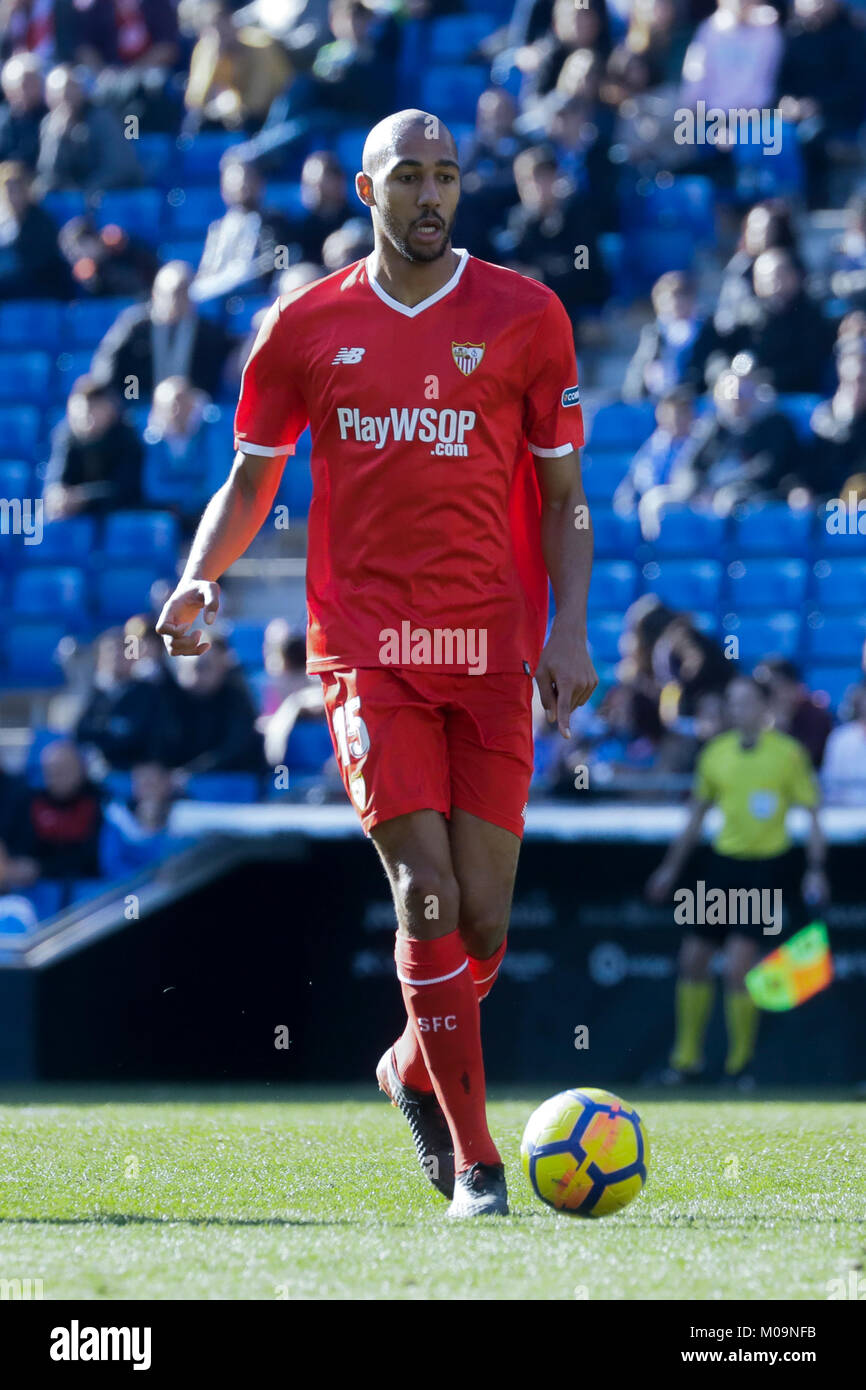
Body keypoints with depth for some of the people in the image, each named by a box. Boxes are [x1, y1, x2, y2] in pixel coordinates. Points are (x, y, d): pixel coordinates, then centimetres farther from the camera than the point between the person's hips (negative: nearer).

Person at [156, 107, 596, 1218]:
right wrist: (199, 577, -2)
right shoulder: (305, 326, 7)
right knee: (426, 889, -14)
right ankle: (473, 1161, -6)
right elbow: (250, 480, 16)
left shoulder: (524, 317, 5)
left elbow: (562, 492, 9)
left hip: (490, 652, 1)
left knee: (481, 918, -2)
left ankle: (415, 1068, 31)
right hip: (366, 651, -1)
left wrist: (569, 629, -2)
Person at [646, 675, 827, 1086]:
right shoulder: (716, 753, 7)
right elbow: (696, 816, 17)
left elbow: (812, 815, -2)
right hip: (723, 863, 5)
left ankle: (740, 1061, 0)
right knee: (693, 959, 3)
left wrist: (816, 870, -9)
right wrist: (671, 867, 17)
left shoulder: (789, 753, -6)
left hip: (766, 867, -5)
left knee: (738, 967, -14)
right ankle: (687, 1057, 15)